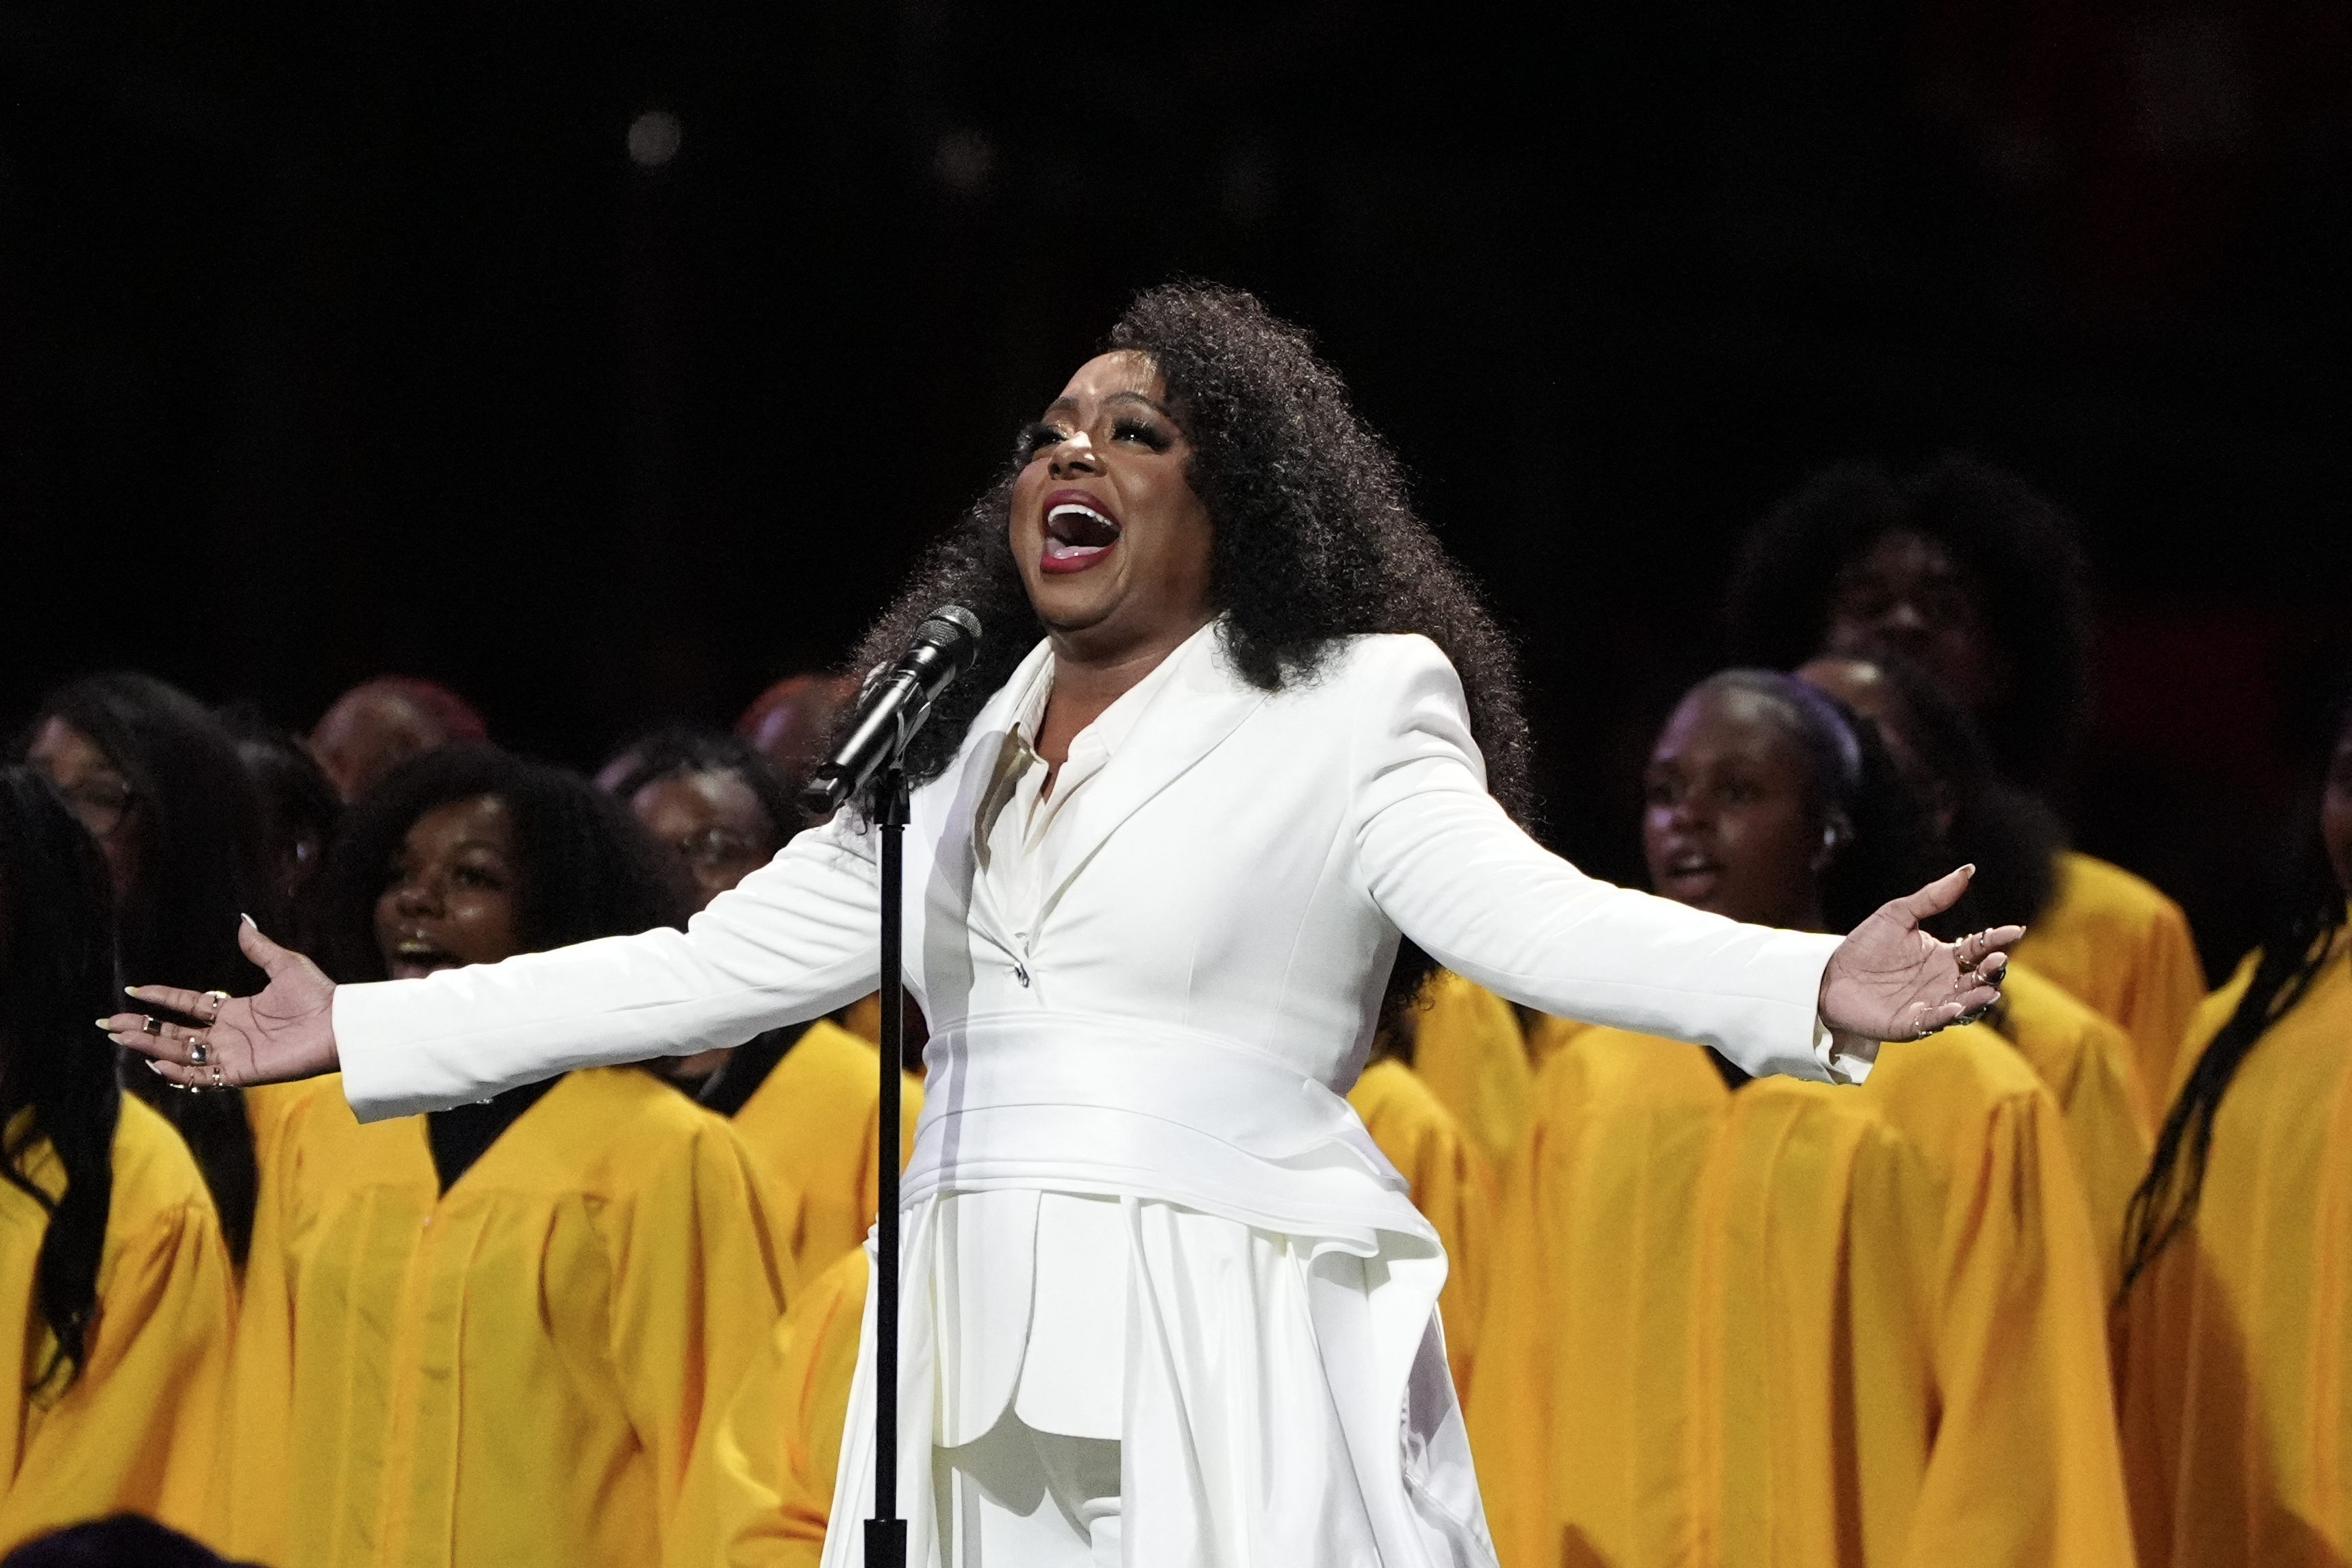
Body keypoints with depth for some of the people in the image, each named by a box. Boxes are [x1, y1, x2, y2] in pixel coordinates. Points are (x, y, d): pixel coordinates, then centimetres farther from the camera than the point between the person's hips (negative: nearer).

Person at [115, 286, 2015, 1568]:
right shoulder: (955, 745, 19)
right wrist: (358, 1033, 22)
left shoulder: (1353, 711, 3)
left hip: (1228, 1382, -5)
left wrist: (1810, 991, -29)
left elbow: (1530, 913, -11)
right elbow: (719, 962, 22)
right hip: (981, 1378, 5)